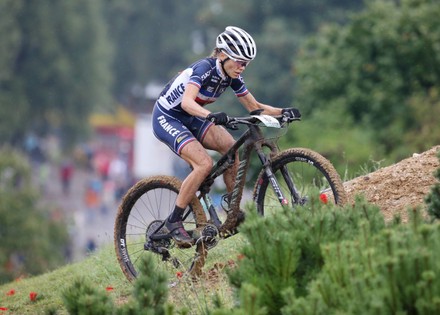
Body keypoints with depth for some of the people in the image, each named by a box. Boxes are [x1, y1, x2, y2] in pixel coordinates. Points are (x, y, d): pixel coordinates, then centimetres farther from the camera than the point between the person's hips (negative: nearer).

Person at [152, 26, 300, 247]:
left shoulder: (231, 76, -4)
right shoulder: (205, 68, -27)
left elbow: (253, 106, 3)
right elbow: (187, 102, -43)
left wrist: (282, 112, -13)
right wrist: (211, 116, -60)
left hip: (189, 119, 7)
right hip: (166, 118, -7)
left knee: (231, 147, -13)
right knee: (204, 163, -25)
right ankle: (174, 222, -15)